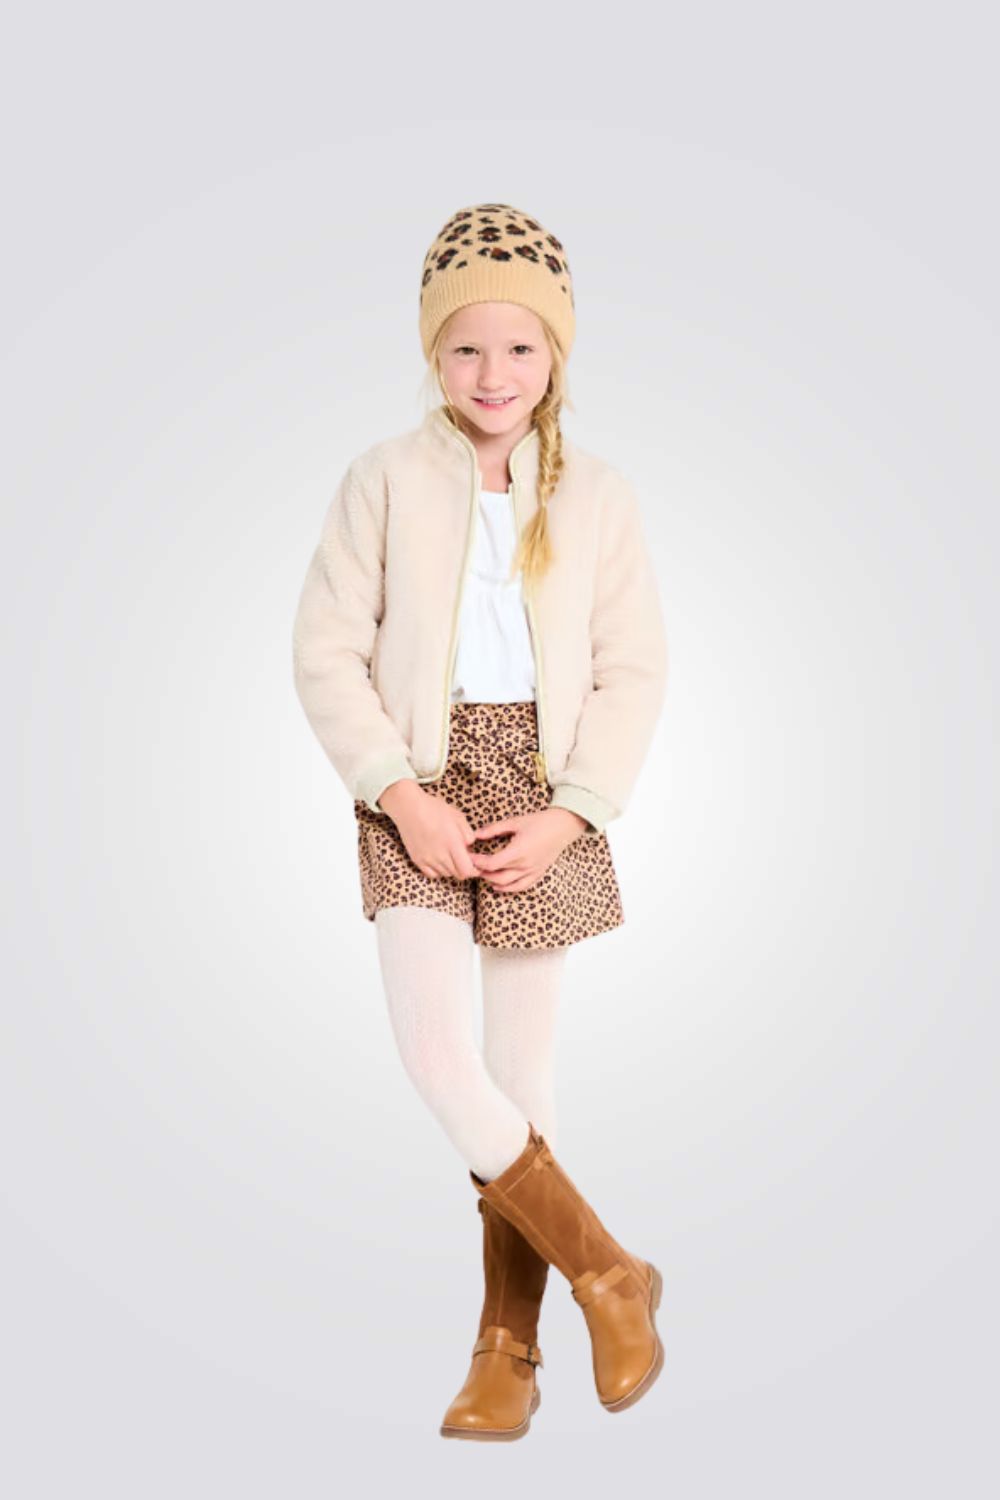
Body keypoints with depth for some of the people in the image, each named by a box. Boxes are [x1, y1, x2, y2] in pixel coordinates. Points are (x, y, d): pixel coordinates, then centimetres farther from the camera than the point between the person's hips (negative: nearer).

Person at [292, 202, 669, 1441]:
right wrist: (401, 794, -12)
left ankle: (509, 1346, 18)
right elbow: (326, 649, -3)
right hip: (419, 790, 0)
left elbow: (635, 672, 2)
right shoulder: (384, 479, -1)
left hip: (542, 794, 1)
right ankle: (609, 1276, 4)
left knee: (520, 1066, 5)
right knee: (432, 1049, -12)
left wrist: (569, 814, -9)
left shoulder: (599, 496, 2)